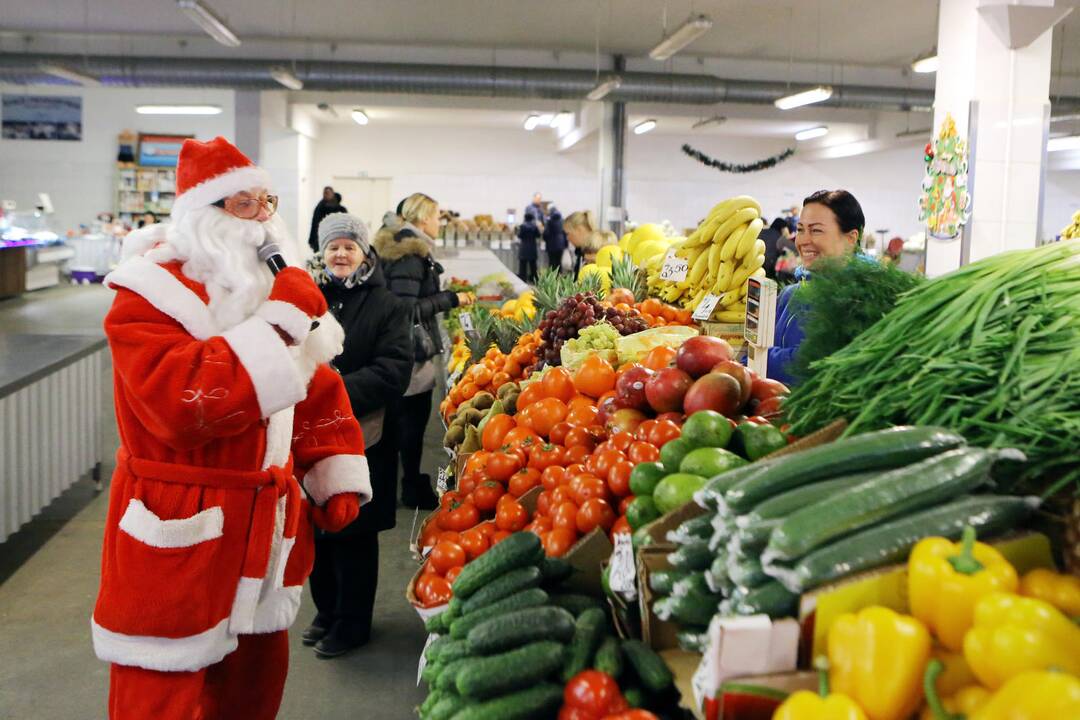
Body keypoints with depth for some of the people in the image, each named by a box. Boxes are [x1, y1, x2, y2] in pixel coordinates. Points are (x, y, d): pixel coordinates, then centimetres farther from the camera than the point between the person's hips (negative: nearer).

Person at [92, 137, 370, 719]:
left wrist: (336, 480, 8)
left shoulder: (274, 287, 11)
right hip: (180, 535, -7)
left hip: (263, 531, 7)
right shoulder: (152, 296, -13)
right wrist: (277, 325, -29)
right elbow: (182, 400, -31)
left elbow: (320, 391, 15)